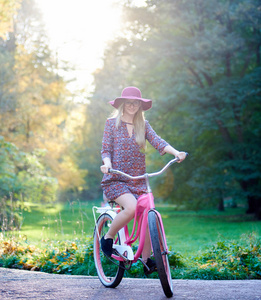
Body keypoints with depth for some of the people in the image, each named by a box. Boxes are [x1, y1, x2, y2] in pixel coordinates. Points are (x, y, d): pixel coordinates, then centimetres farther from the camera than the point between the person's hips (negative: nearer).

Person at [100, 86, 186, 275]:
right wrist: (107, 164, -23)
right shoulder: (112, 123, 4)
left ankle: (146, 259, 10)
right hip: (116, 180, -4)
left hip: (138, 181, 4)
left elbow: (158, 142, -4)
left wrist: (176, 153, -22)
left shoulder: (143, 125, 11)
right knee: (132, 207, -31)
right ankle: (108, 237, -6)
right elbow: (106, 150, 0)